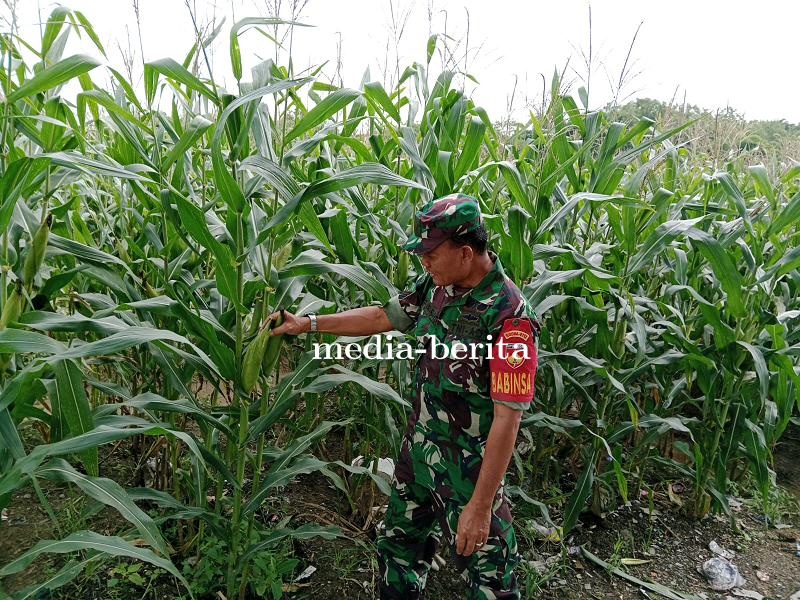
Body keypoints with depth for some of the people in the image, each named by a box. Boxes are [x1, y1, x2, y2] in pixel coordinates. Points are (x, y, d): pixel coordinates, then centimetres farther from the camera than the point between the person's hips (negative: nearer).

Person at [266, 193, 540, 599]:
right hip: (419, 448, 7)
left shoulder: (508, 316, -27)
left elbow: (507, 417, -26)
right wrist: (308, 323, 11)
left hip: (468, 468, -7)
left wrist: (480, 506, -24)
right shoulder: (436, 285, -4)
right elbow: (384, 316, 10)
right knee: (398, 549, 25)